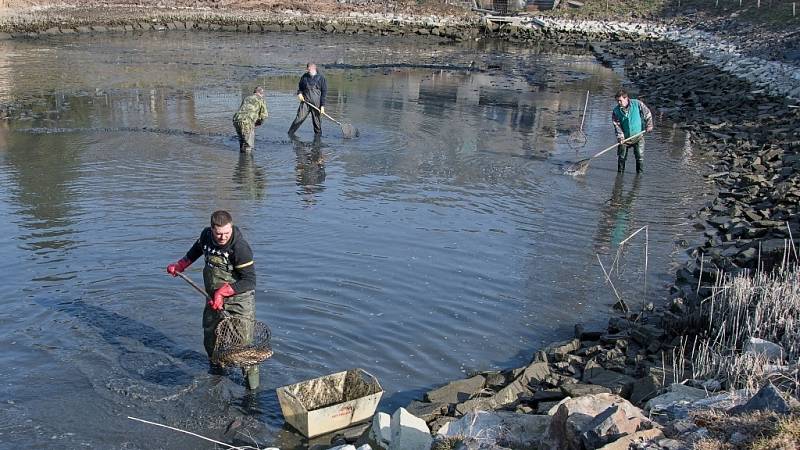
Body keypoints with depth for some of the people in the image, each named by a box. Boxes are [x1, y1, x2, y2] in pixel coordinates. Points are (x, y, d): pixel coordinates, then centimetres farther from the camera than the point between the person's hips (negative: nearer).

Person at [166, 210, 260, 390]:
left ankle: (251, 372, 3)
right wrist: (180, 265, 21)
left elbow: (249, 281, -26)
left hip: (239, 298, -6)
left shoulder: (240, 248, -27)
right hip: (213, 297, 7)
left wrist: (224, 291, -32)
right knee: (209, 334, 17)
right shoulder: (206, 235, -7)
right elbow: (197, 249, 20)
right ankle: (216, 365, 40)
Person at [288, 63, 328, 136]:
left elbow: (324, 92, -1)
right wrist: (299, 93, 0)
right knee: (299, 117, -7)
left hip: (316, 103, -2)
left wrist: (322, 105, -7)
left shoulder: (321, 78, -2)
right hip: (305, 101, 2)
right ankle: (290, 133, -2)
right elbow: (300, 86, 23)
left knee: (317, 121, 4)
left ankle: (318, 134, 20)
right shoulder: (304, 76, 8)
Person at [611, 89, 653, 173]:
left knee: (640, 156, -4)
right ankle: (620, 172, 20)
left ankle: (640, 172, 9)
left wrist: (649, 125, -2)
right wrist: (620, 137, -20)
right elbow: (617, 125, -9)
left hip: (638, 135, -1)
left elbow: (647, 113, 2)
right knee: (621, 156, 5)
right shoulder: (616, 111, -7)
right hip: (624, 137, 1)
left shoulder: (637, 104, -10)